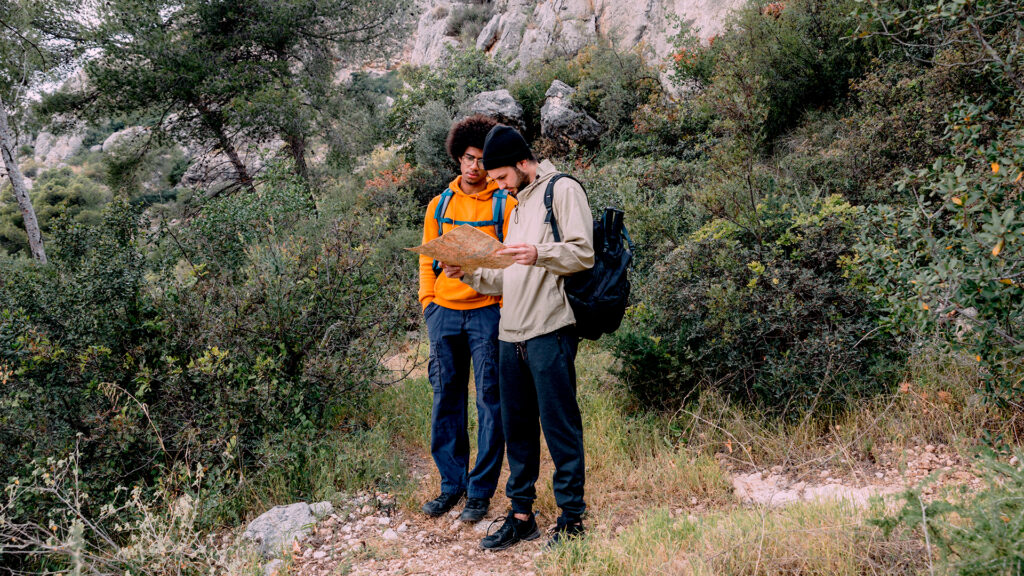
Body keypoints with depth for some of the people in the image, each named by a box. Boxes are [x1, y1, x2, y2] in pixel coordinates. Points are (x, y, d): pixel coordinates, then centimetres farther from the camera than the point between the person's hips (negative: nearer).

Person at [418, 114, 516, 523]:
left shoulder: (504, 204, 3)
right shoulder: (439, 205, 14)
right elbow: (427, 258, 16)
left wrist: (506, 305, -11)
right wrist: (428, 300, 4)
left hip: (487, 312, -4)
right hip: (444, 313, 4)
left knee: (489, 401, 0)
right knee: (446, 400, 8)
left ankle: (481, 490, 9)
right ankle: (451, 484, 20)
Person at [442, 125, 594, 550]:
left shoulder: (562, 190, -1)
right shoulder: (519, 204, 24)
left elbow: (583, 254, -11)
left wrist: (539, 253, -26)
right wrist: (470, 274, 10)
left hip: (549, 331, -8)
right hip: (511, 335, 8)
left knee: (559, 426, -2)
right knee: (517, 426, 11)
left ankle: (572, 517, 8)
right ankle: (521, 514, 21)